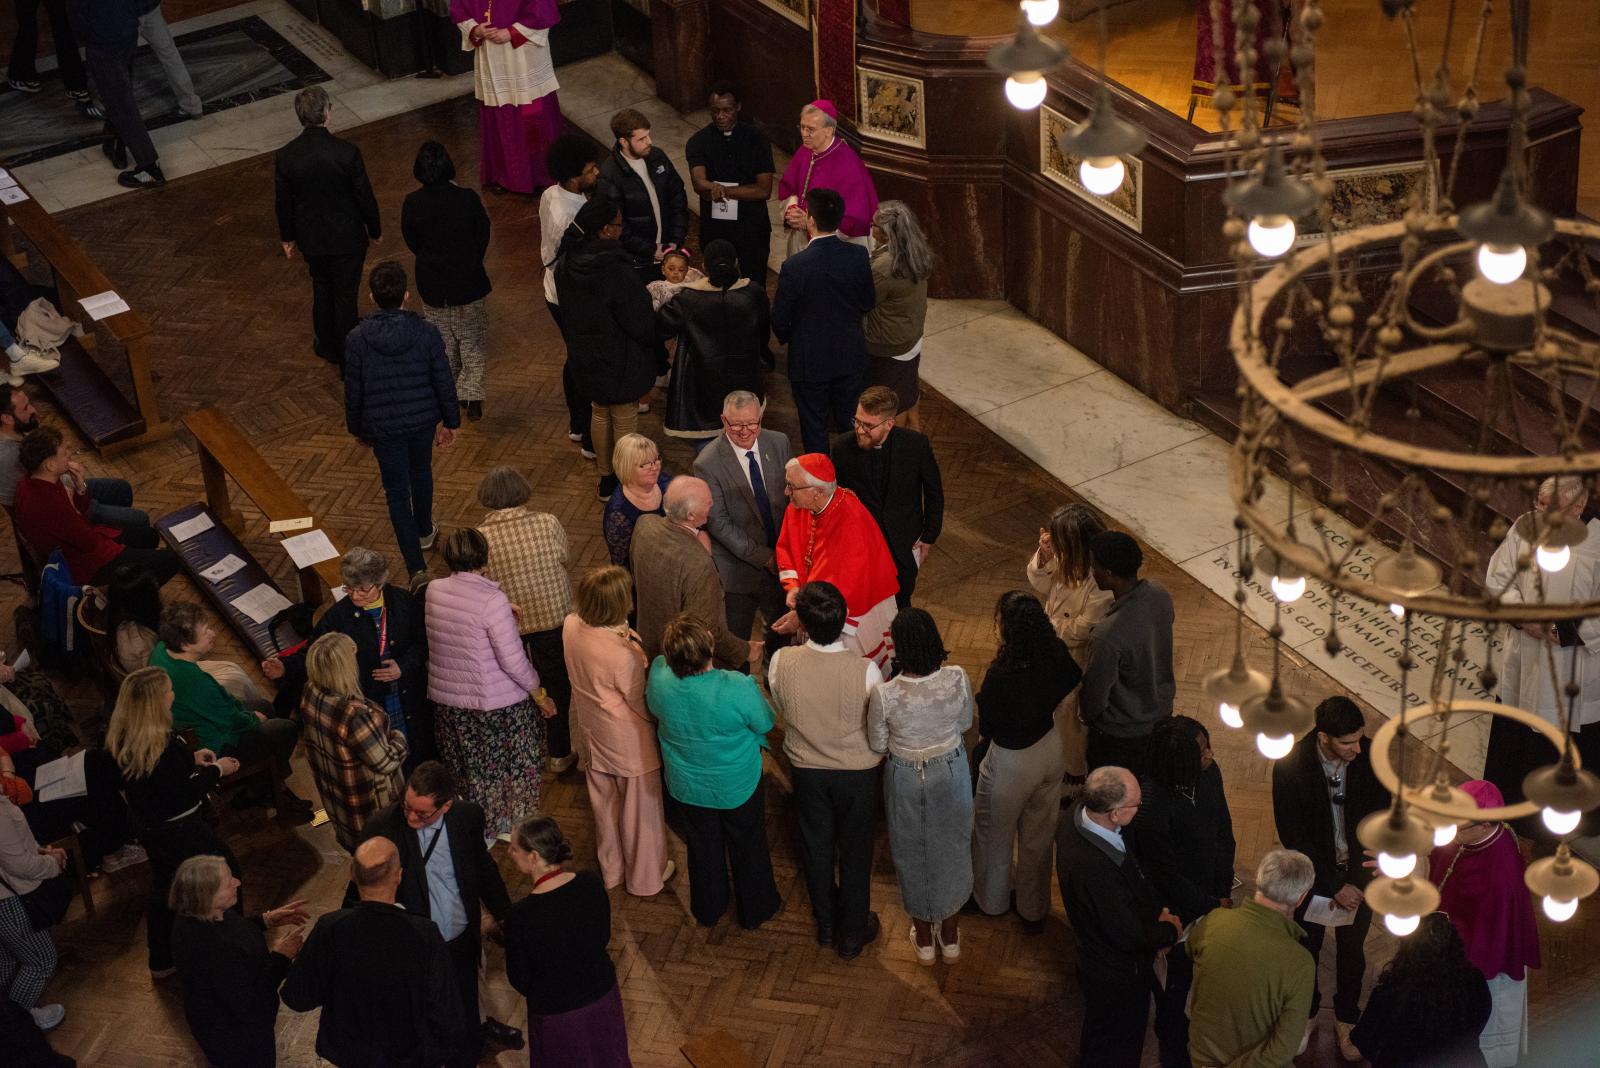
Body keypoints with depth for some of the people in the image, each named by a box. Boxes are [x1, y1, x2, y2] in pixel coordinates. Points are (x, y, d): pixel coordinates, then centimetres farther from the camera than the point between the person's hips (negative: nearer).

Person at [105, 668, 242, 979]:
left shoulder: (122, 739, -8)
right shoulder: (163, 746, -34)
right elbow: (185, 795, -24)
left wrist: (191, 758, 5)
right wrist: (216, 770, -10)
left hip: (147, 823, 8)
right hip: (178, 829, -8)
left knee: (163, 885, 25)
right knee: (226, 873, 13)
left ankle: (161, 962, 38)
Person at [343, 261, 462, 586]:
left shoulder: (357, 339, -17)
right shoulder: (427, 333, -17)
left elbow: (353, 391, -7)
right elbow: (444, 382, -9)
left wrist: (356, 428, 10)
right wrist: (451, 422, 6)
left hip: (383, 426, -2)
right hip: (423, 421, 2)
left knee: (397, 493, 8)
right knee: (421, 472, 29)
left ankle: (416, 567, 3)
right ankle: (425, 530, 53)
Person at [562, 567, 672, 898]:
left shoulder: (571, 626, -18)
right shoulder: (624, 656, -38)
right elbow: (642, 705, -20)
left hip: (591, 732, 6)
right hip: (628, 742, -6)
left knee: (603, 804, 27)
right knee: (639, 809, 18)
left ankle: (611, 869, 48)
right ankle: (646, 877, 39)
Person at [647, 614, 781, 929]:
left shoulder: (659, 676, -28)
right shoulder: (739, 688, -38)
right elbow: (765, 723, -17)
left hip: (687, 785, 3)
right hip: (737, 785, -3)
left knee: (703, 847, 29)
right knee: (748, 847, 25)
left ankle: (707, 910, 50)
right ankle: (755, 910, 47)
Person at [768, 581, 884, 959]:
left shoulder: (781, 663, -25)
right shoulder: (865, 671, -31)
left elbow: (781, 709, -5)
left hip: (807, 769, 2)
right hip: (857, 772, -2)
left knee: (816, 846, 25)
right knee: (855, 851, 20)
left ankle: (826, 924, 46)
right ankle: (853, 933, 37)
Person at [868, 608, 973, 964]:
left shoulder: (884, 695, -30)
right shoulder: (958, 680, -25)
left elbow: (878, 745, -12)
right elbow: (966, 723, -5)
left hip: (907, 778, -2)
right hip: (951, 771, 2)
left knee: (913, 852, 22)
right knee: (951, 847, 24)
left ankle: (924, 938, 41)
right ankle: (950, 936, 42)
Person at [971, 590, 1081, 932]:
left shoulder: (1002, 674, -34)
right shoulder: (1055, 654, -16)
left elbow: (986, 725, -20)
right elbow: (1073, 681, 6)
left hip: (1012, 761, -6)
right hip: (1050, 748, 6)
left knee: (994, 833, 23)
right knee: (1039, 834, 24)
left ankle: (991, 899, 46)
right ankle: (1034, 909, 41)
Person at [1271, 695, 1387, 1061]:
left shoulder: (1371, 755, -22)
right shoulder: (1290, 766, -28)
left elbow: (1382, 811, -6)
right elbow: (1292, 838, -21)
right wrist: (1333, 886, -19)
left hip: (1358, 870, 2)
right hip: (1311, 870, -1)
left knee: (1352, 950, 20)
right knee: (1306, 947, 21)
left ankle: (1347, 1018, 44)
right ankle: (1306, 1013, 46)